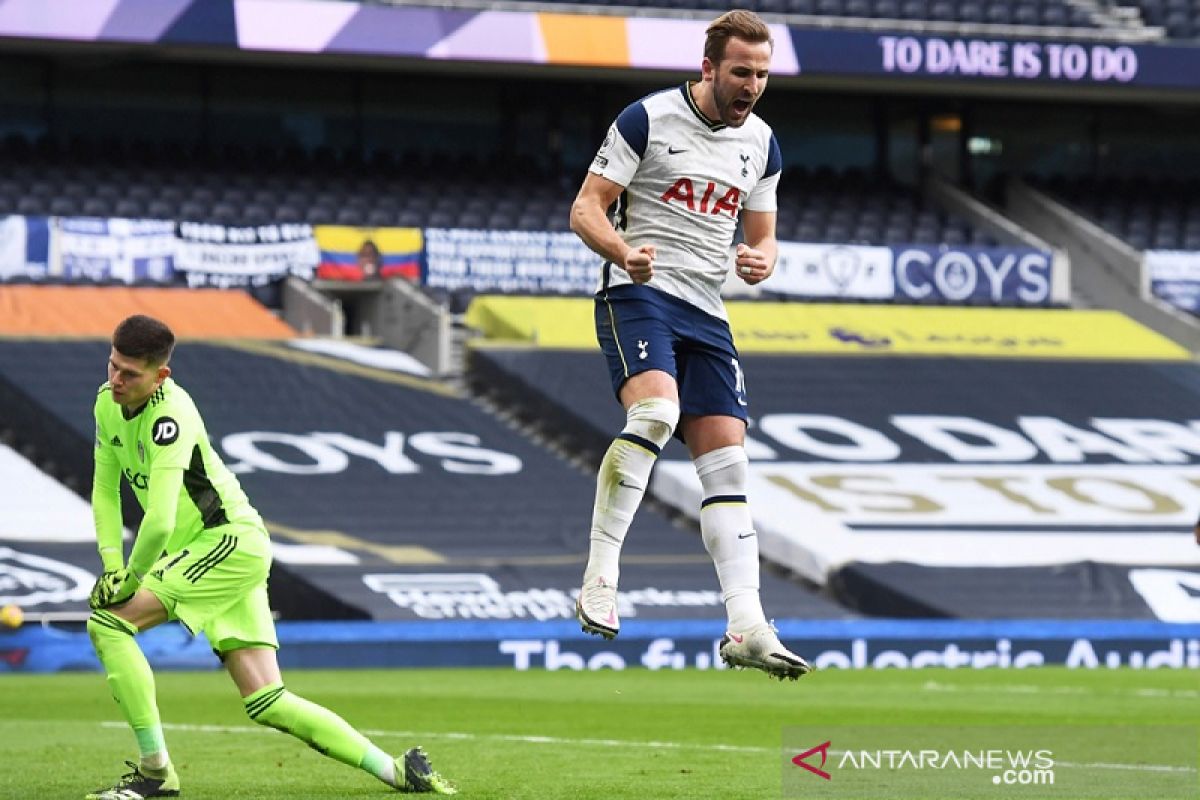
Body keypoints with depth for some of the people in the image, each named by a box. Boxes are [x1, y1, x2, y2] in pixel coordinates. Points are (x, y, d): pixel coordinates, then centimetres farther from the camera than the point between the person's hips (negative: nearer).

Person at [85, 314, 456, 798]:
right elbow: (106, 489, 11)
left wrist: (129, 581, -17)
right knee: (267, 704, 4)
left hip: (232, 541, -9)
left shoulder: (170, 417, -24)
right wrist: (111, 565, -2)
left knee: (107, 620, -18)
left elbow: (159, 522, -31)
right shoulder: (108, 403, 3)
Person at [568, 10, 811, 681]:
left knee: (728, 463, -1)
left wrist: (763, 262, -5)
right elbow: (586, 209, -5)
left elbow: (763, 236, 20)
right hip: (638, 294, -6)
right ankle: (599, 578, -27)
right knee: (655, 412, -31)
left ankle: (746, 626, -4)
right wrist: (623, 251, -26)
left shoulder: (761, 143, 11)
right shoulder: (648, 119, -6)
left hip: (707, 312, 6)